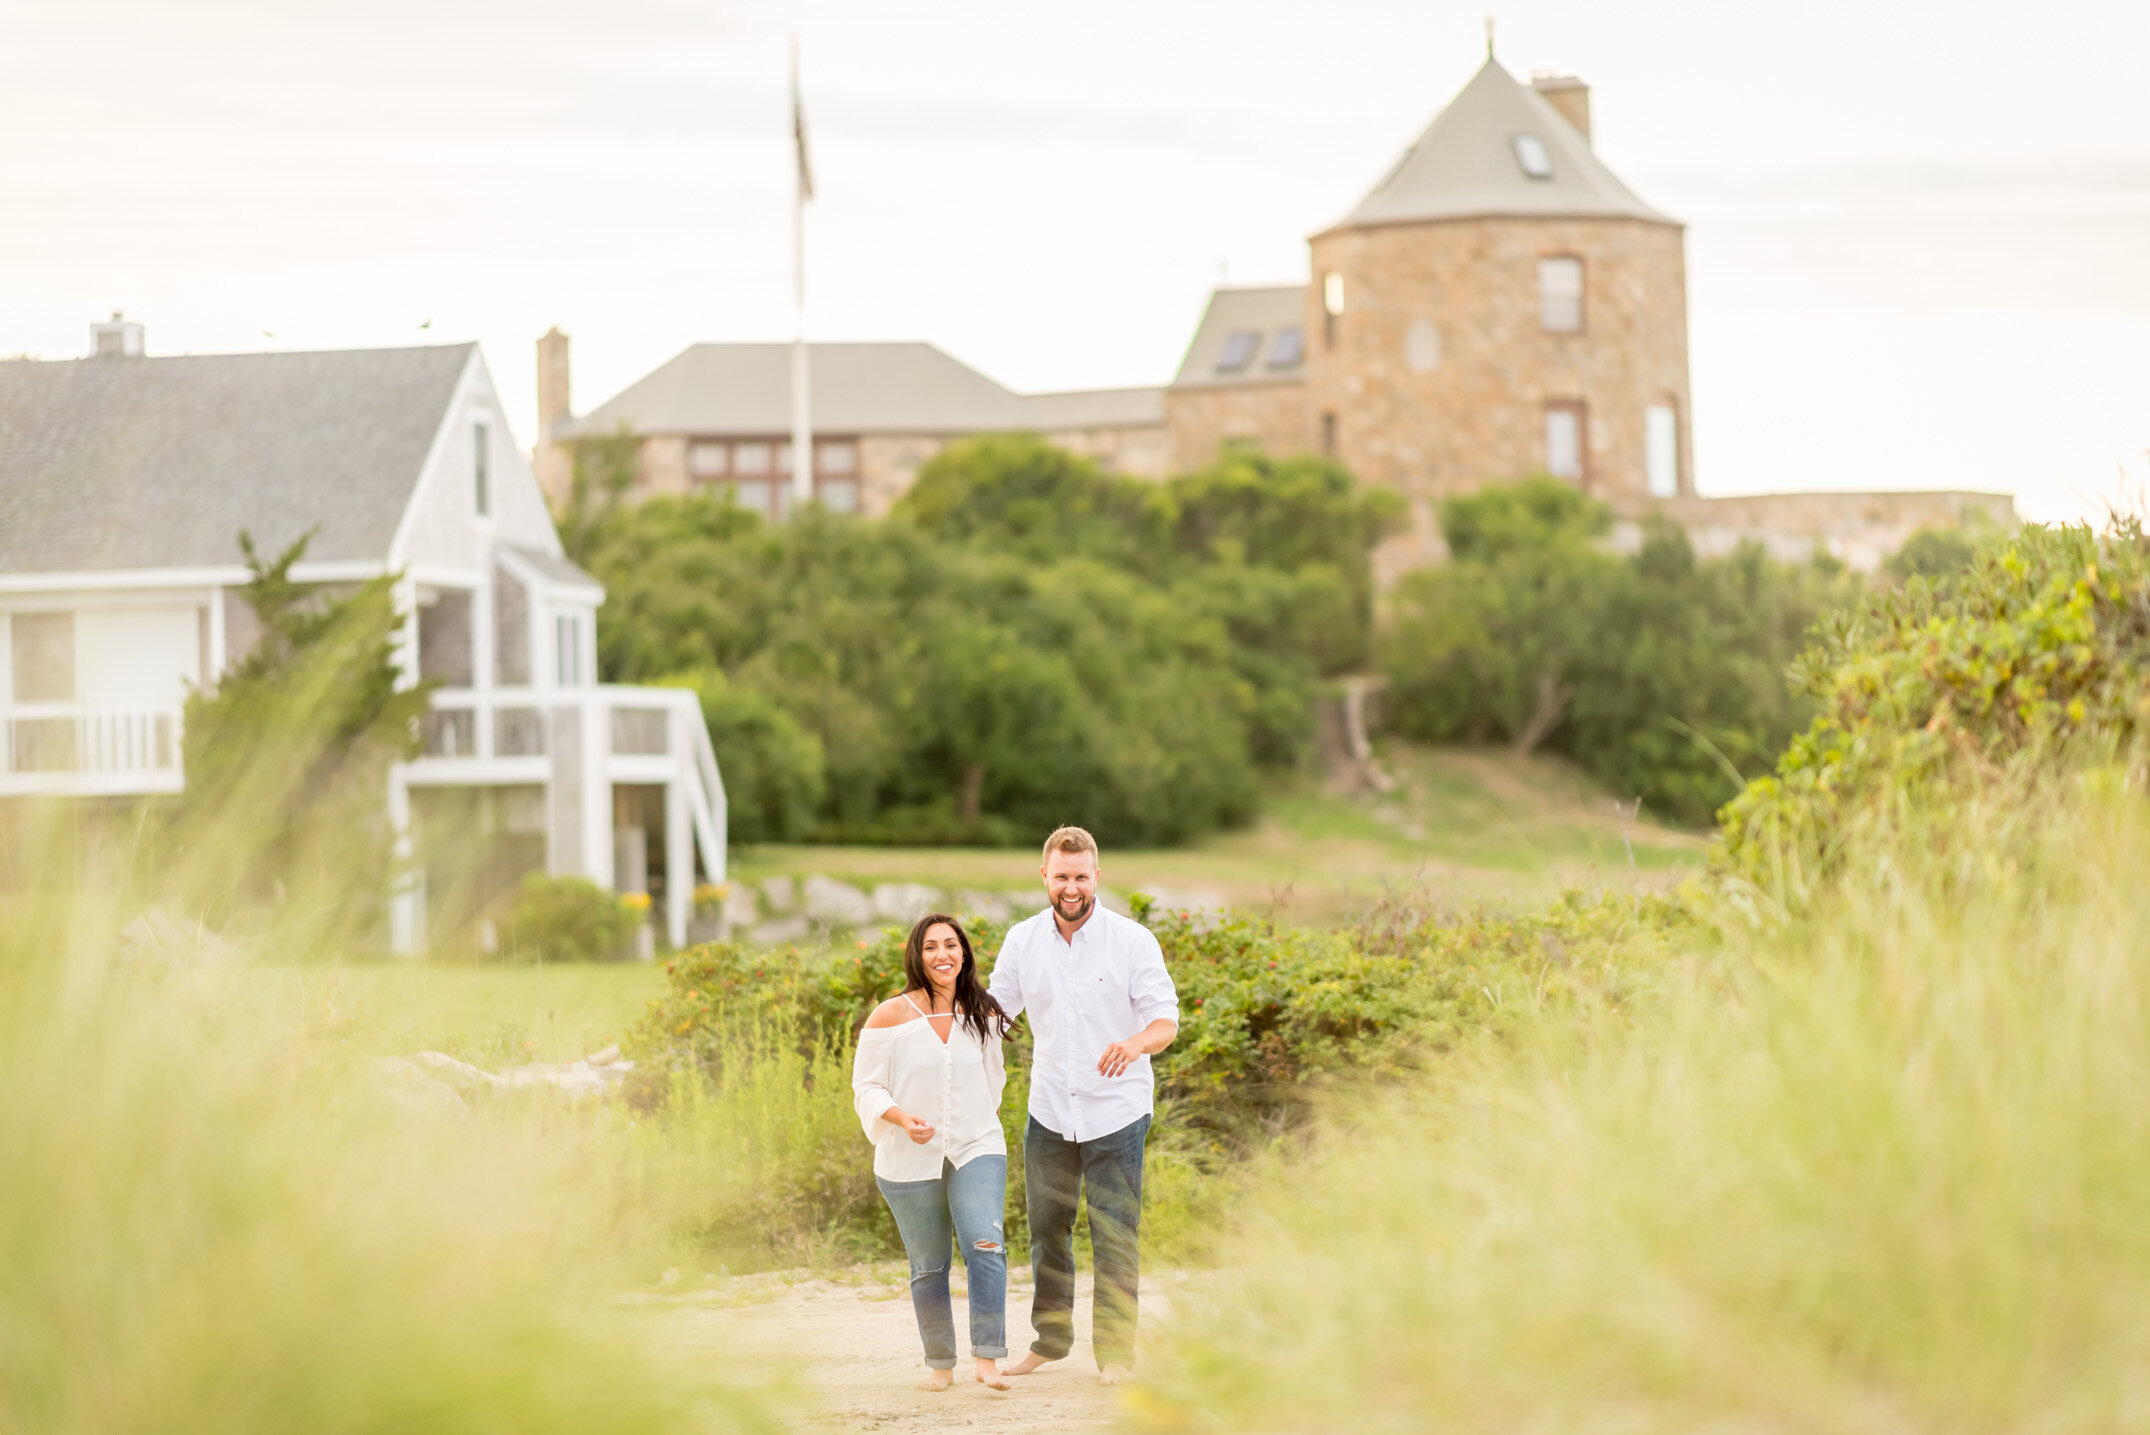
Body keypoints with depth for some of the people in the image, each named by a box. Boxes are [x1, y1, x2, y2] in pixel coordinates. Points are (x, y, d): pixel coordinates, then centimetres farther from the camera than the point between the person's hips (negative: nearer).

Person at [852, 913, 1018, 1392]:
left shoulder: (983, 1014, 3)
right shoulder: (890, 1017, -7)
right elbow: (866, 1087, -6)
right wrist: (903, 1119, -22)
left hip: (977, 1149, 1)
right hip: (910, 1160, -1)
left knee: (985, 1247, -19)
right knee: (928, 1266, 8)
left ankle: (989, 1359, -20)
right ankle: (940, 1362, 24)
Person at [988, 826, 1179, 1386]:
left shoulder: (1132, 940, -9)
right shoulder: (1022, 940, 2)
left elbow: (1166, 1020, -11)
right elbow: (994, 1008, 14)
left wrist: (1136, 1043, -33)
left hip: (1116, 1113, -4)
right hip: (1049, 1110, 4)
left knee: (1116, 1236, -2)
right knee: (1046, 1229, 14)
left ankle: (1115, 1349, 9)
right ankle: (1050, 1336, 30)